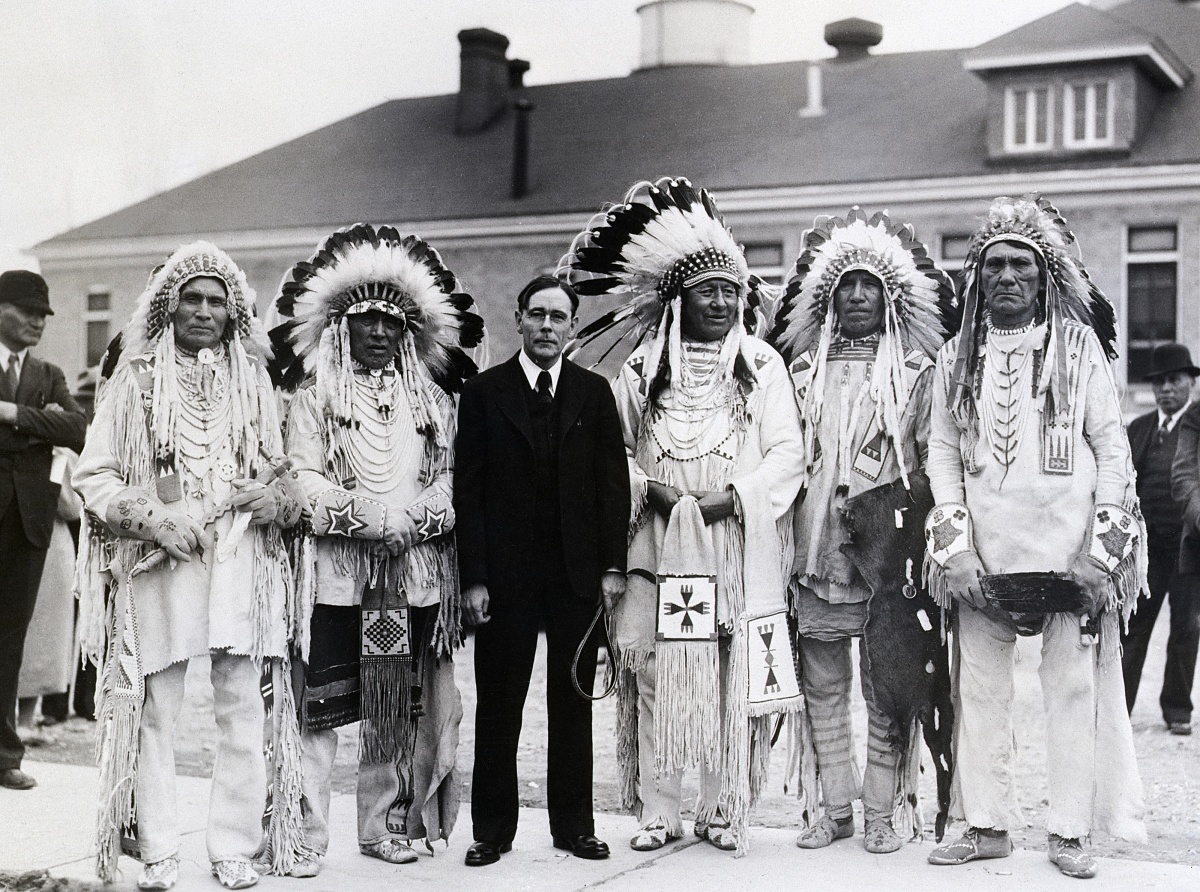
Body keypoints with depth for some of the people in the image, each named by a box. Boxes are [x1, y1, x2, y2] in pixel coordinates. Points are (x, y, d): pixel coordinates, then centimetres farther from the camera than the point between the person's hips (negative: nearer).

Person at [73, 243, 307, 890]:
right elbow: (92, 474, 4)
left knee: (244, 710, -1)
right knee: (154, 711, 0)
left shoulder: (255, 382, 13)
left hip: (241, 562, 1)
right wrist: (155, 519, -10)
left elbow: (285, 468, 17)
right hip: (157, 563, -1)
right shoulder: (134, 381, 8)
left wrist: (279, 498, -6)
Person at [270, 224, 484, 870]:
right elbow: (303, 478, -3)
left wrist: (415, 519, -9)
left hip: (415, 570, 3)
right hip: (335, 569, -3)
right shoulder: (313, 398, 5)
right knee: (320, 702, -6)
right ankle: (308, 833, 0)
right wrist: (368, 518, -15)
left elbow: (448, 478, 10)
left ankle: (386, 826, 17)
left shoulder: (432, 401, 15)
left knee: (398, 707, 7)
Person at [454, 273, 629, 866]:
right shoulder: (484, 392, 3)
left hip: (578, 574, 2)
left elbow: (613, 483, 7)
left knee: (573, 706, 8)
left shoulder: (594, 393, 8)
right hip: (506, 574, -1)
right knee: (498, 708, 4)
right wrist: (474, 577, -7)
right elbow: (467, 490, -1)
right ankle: (492, 830, 13)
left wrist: (613, 565, -1)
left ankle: (574, 824, 18)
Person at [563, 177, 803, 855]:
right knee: (656, 672, -2)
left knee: (736, 678, -2)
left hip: (739, 548, -1)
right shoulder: (642, 368, 11)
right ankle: (658, 811, 8)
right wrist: (647, 489, -5)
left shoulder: (762, 365, 7)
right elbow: (615, 449, 12)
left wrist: (731, 498, -10)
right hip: (659, 545, 1)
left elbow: (786, 454, 2)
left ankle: (725, 813, 9)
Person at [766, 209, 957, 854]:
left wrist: (908, 532, -9)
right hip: (816, 550, 3)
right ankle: (836, 807, 15)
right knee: (822, 687, 6)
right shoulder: (805, 370, 14)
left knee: (888, 689, -2)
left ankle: (882, 810, 7)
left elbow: (932, 461, 3)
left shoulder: (915, 371, 5)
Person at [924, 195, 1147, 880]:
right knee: (981, 688, 4)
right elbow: (942, 454, 9)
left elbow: (1113, 446, 3)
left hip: (1070, 554, -2)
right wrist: (955, 547, -2)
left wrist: (1102, 551, -5)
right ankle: (987, 825, 15)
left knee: (1074, 685, 0)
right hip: (985, 557, 2)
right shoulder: (958, 358, 10)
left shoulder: (1079, 347, 5)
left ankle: (1069, 832, 9)